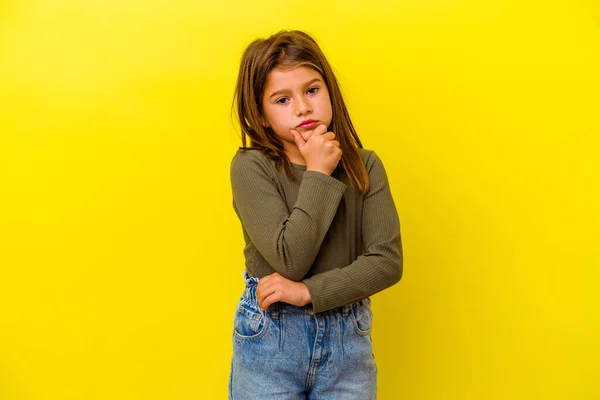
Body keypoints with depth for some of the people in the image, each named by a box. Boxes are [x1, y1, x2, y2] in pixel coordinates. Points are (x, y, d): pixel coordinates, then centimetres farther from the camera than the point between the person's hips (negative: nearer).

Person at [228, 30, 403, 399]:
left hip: (348, 340, 2)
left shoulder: (366, 166, -2)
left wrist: (309, 291, -17)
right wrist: (318, 175, -16)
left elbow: (388, 261, -9)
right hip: (269, 341, -2)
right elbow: (290, 260, -19)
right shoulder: (251, 167, -11)